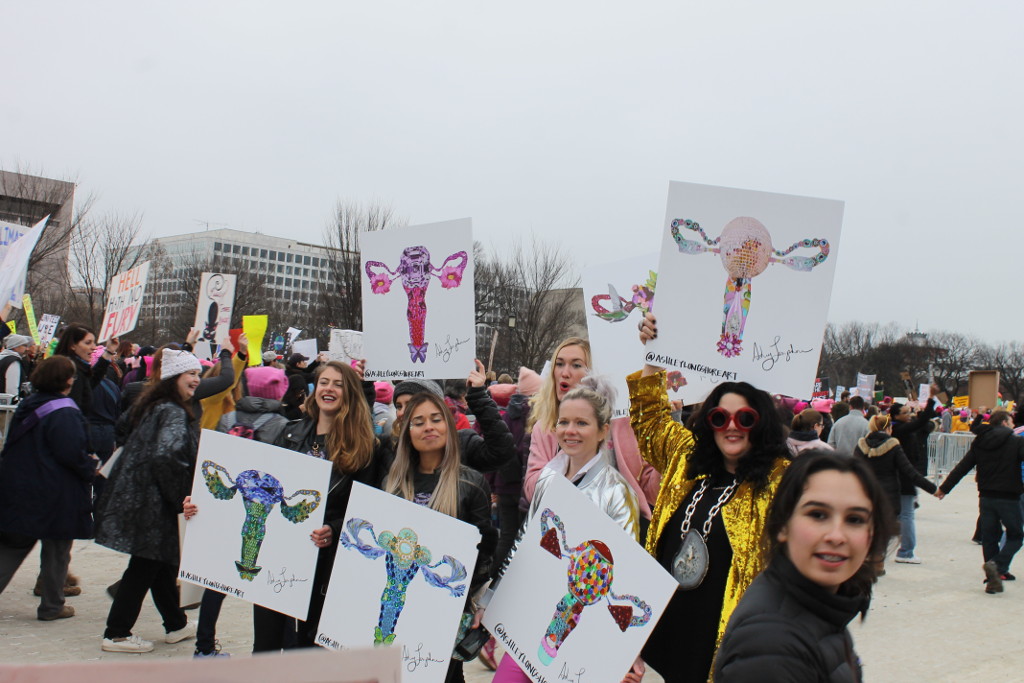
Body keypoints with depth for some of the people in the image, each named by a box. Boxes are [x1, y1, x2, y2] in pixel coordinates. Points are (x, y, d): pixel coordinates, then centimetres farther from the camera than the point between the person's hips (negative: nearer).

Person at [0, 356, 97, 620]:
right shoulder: (64, 413, -18)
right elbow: (72, 453, -22)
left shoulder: (27, 406, 8)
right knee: (56, 551, 7)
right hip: (55, 497, -7)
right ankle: (52, 606, 17)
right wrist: (91, 469, -3)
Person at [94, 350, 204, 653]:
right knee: (145, 567, 0)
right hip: (153, 504, -10)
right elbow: (167, 455, -31)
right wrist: (184, 497, -21)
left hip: (139, 499, 10)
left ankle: (176, 624, 31)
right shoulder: (174, 413, -18)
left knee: (162, 562, 18)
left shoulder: (155, 406, 13)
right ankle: (116, 634, 9)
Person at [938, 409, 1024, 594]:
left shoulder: (980, 443, 8)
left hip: (986, 497, 5)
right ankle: (998, 566, -16)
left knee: (989, 538, 12)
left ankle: (993, 580, 11)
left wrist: (944, 487, 12)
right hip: (1008, 498, -5)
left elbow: (962, 467, 7)